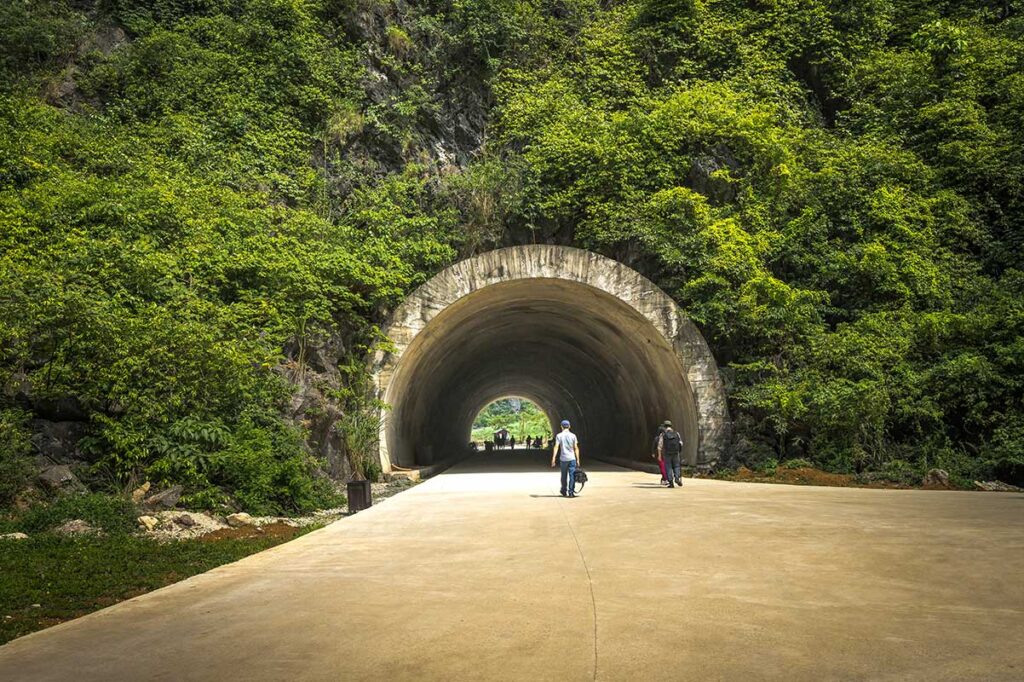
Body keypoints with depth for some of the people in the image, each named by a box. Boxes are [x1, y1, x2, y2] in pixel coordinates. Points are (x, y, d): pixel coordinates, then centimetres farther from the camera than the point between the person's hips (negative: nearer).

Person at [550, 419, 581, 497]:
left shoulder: (559, 436, -2)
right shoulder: (573, 435, 1)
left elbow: (556, 447, -12)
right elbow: (576, 448, -1)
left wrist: (553, 458, -15)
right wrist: (577, 459, 3)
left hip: (563, 459, 0)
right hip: (572, 458, 0)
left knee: (564, 476, 14)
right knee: (572, 476, 1)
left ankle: (564, 492, 25)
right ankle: (571, 492, -5)